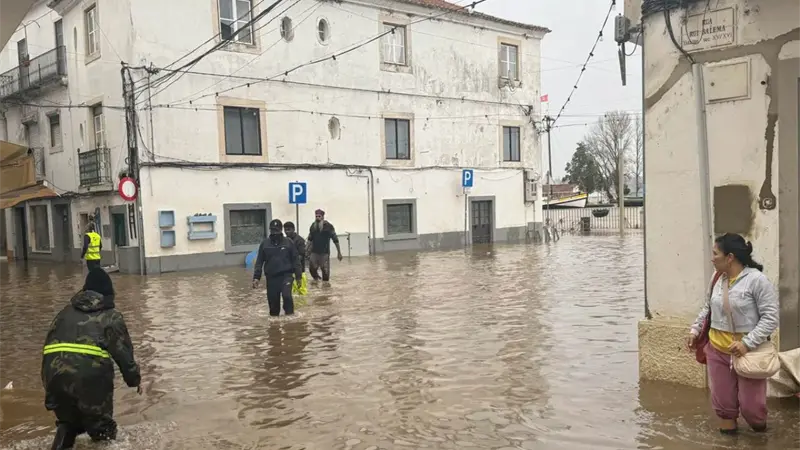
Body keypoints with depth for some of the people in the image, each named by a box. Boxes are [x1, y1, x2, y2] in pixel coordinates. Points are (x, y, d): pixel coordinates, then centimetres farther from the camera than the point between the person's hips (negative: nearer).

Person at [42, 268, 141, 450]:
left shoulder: (65, 312, 23)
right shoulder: (111, 316, 10)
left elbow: (50, 344, 21)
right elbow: (124, 352, 7)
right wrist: (135, 379, 22)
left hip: (54, 375, 4)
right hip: (91, 376, -4)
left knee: (68, 420, 30)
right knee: (101, 427, 16)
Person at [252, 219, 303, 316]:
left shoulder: (288, 242, 0)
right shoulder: (265, 244, 4)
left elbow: (295, 260, 2)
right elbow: (259, 261, 6)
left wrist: (298, 276, -2)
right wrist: (256, 277, -1)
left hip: (286, 275, -2)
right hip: (271, 277, 2)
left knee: (287, 295, -20)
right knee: (273, 300, 5)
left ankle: (290, 316, -6)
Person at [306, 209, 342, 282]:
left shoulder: (328, 226, -8)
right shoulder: (313, 226, 5)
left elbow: (335, 240, -5)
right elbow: (310, 239, 16)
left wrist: (339, 252, -5)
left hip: (325, 252, -3)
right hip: (314, 252, 3)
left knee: (325, 271, 1)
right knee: (312, 268, -1)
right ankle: (317, 280, 25)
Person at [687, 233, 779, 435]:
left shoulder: (757, 280, -15)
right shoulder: (718, 279, 3)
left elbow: (770, 317, -16)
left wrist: (747, 343, -22)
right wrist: (695, 330, 11)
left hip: (748, 352, -5)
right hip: (717, 350, 5)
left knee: (750, 403, 4)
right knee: (722, 401, 10)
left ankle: (760, 430, 34)